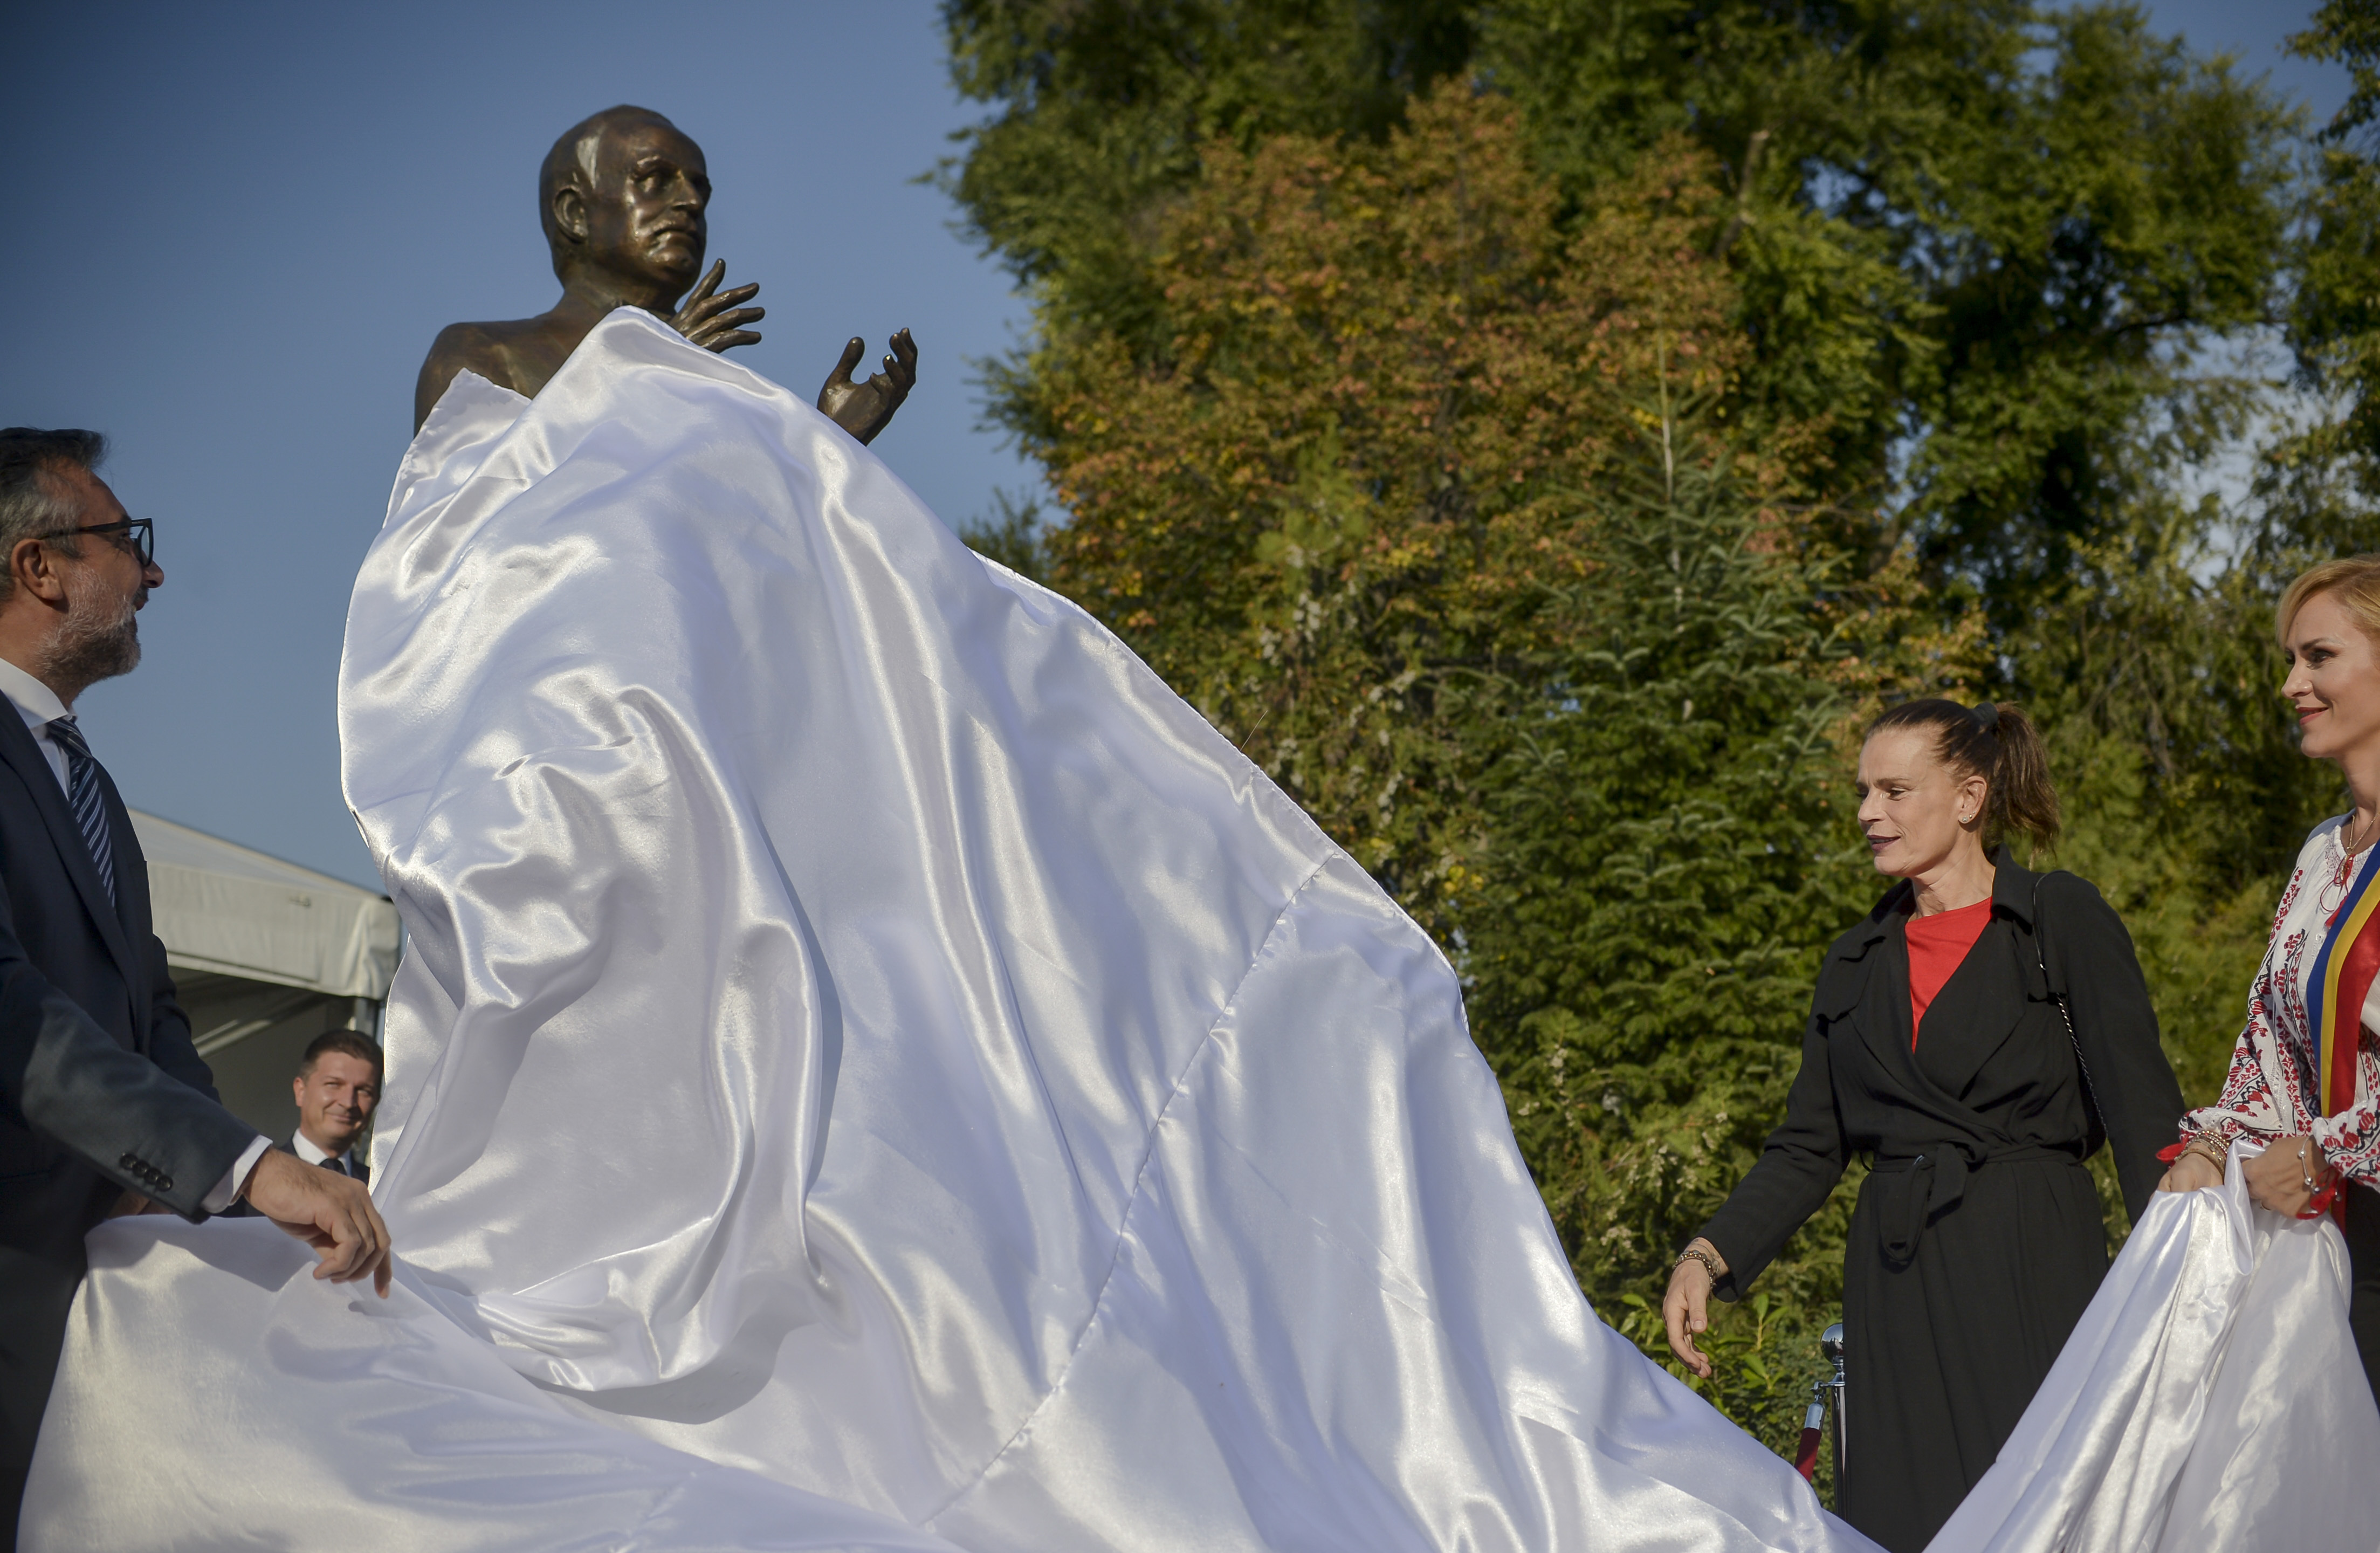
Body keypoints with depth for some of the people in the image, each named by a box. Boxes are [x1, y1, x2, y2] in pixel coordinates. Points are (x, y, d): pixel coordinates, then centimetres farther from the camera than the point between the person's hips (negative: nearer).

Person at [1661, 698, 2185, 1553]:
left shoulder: (2064, 921, 1)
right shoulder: (1856, 963, 15)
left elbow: (2141, 1109, -5)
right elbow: (1810, 1147, 14)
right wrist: (1709, 1256, -2)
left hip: (2035, 1264, -4)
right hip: (1898, 1281, 4)